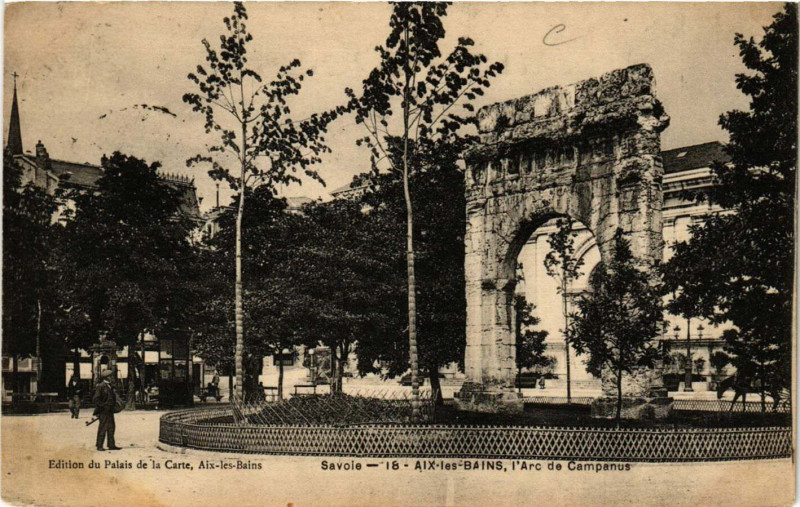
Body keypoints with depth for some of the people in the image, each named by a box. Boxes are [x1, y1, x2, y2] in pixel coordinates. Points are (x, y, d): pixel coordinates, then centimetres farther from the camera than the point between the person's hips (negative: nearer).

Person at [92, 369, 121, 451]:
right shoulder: (101, 386, -13)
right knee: (102, 428, -3)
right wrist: (103, 406, -18)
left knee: (111, 428, 10)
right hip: (104, 411, -9)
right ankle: (99, 446, 4)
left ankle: (111, 445, 15)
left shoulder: (109, 386, 15)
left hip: (109, 411, 9)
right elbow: (95, 399, -17)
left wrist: (113, 405, 15)